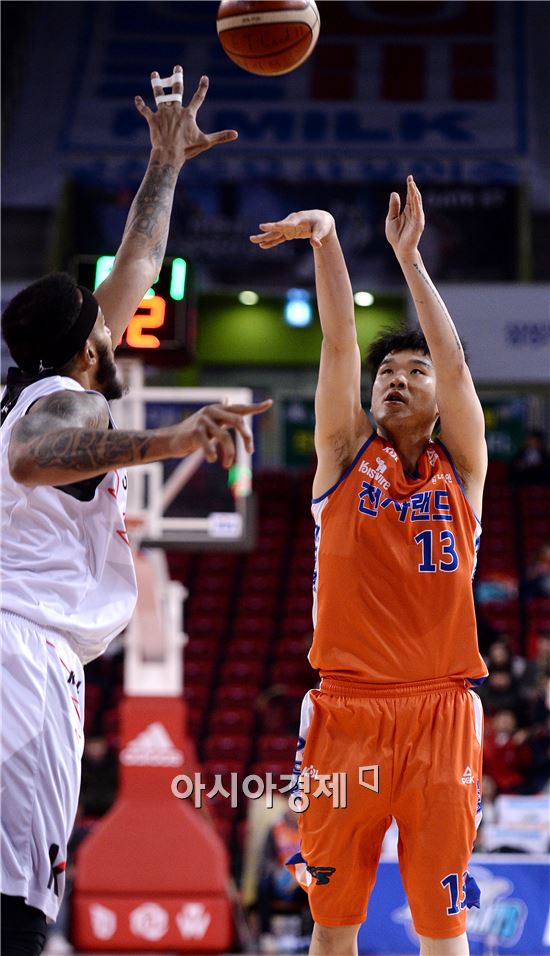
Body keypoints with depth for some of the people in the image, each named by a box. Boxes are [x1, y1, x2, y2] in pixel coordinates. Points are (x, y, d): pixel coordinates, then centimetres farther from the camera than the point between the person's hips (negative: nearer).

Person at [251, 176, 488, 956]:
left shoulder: (461, 470, 11)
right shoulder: (346, 456, 11)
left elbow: (455, 362, -2)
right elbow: (339, 344, 0)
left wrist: (409, 257, -5)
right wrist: (326, 242, -12)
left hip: (440, 711, 0)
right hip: (347, 709, 0)